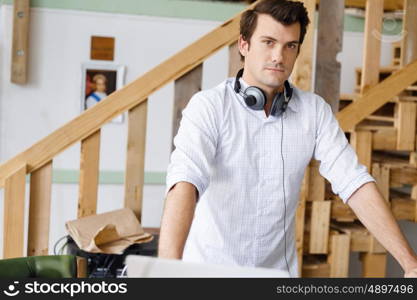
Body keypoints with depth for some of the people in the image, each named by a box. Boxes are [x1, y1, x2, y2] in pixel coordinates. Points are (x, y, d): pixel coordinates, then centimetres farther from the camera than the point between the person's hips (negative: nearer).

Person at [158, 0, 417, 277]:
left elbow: (355, 183, -6)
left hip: (279, 269, 2)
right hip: (208, 267, -2)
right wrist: (169, 269, -39)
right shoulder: (209, 106, -11)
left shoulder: (315, 111, 1)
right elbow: (185, 181, -24)